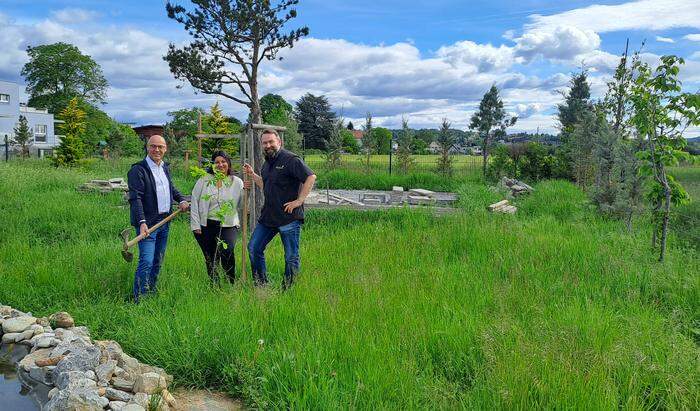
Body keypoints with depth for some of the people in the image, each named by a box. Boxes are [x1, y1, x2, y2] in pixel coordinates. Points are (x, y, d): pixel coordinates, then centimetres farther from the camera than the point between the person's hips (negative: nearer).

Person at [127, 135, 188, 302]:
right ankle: (138, 299, -4)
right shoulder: (138, 169, -11)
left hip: (164, 221, 8)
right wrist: (142, 222, -28)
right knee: (146, 262, -13)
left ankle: (151, 293, 28)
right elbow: (135, 198, -18)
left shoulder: (165, 167, 14)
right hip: (148, 222, -8)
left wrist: (182, 200, 10)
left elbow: (171, 188, 29)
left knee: (158, 261, 15)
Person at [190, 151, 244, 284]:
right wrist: (196, 225, 0)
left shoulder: (237, 182, 5)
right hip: (206, 226, 2)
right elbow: (194, 203, 5)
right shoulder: (204, 181, 6)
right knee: (210, 260, 7)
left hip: (228, 226, -2)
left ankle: (232, 283, -8)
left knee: (227, 252, -24)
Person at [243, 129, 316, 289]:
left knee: (291, 257, 2)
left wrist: (299, 201, -19)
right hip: (267, 216, 8)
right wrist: (252, 174, 17)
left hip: (289, 217, -8)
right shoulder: (267, 163, 15)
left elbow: (311, 177, -19)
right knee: (254, 248, 11)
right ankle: (261, 285, 22)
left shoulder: (290, 159, -12)